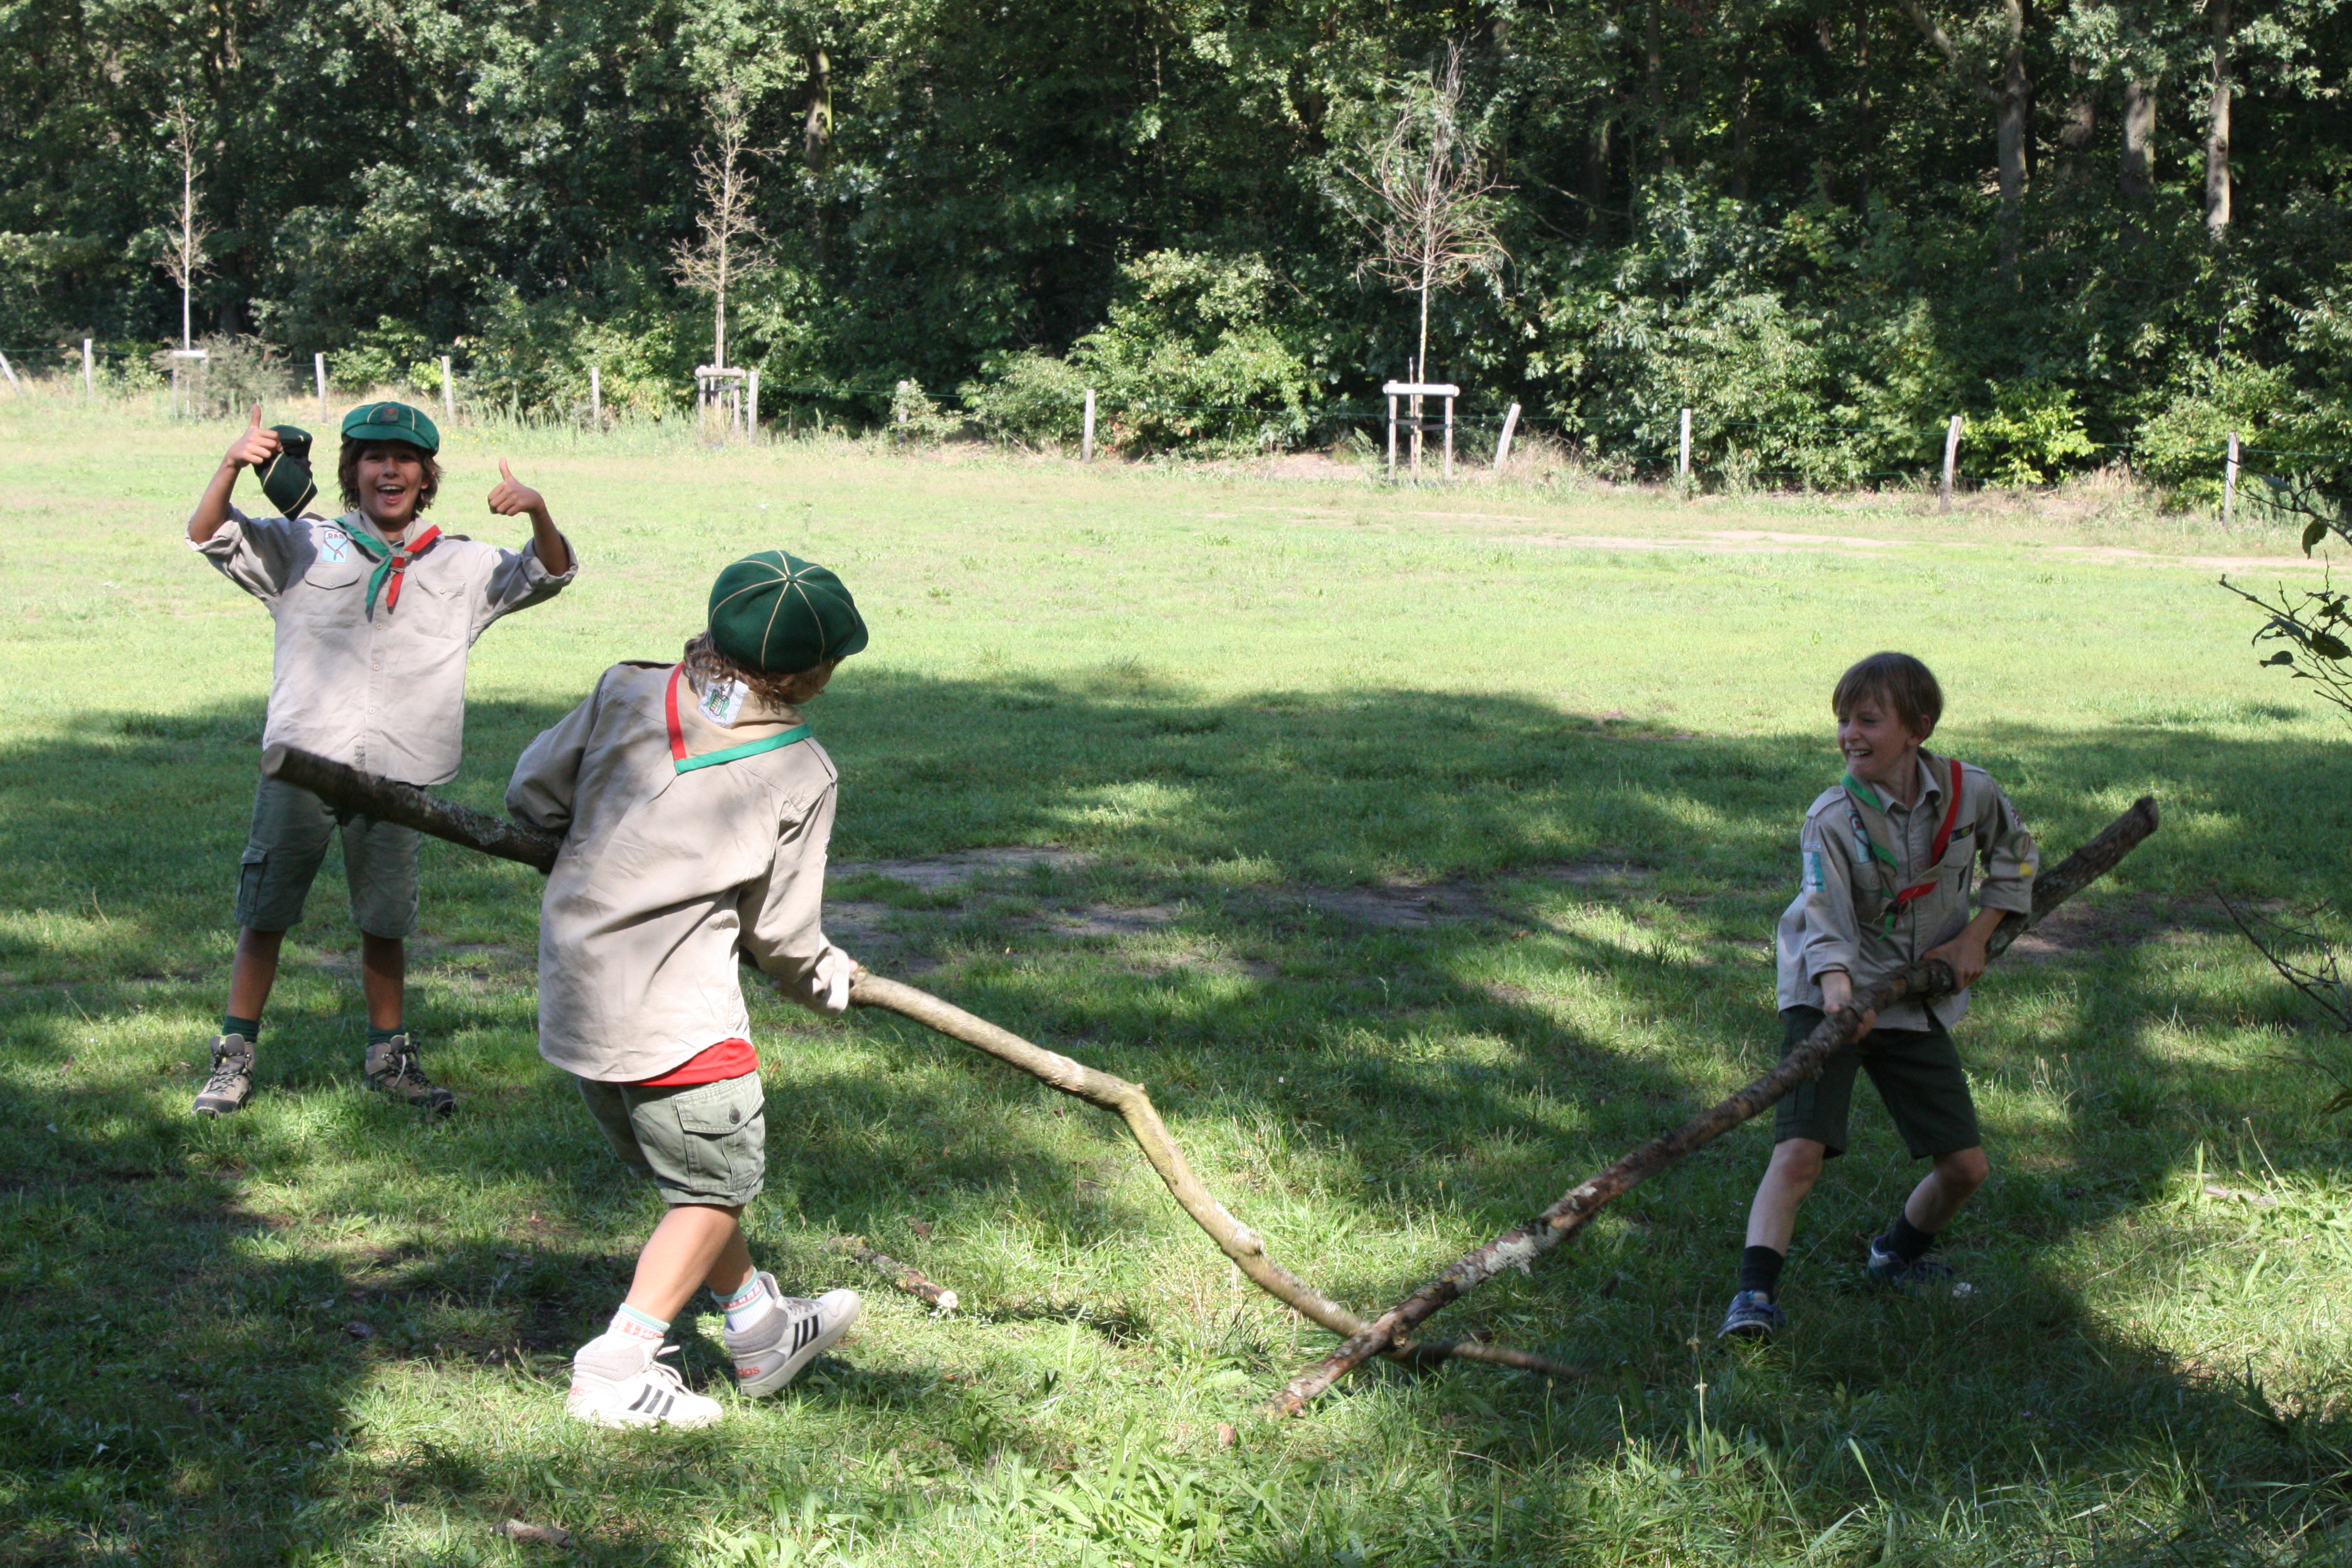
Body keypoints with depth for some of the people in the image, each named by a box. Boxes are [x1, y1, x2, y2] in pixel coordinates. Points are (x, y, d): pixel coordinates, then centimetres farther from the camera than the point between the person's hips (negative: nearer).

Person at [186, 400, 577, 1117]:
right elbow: (209, 536, -1)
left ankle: (389, 1056, 26)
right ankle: (235, 1058, 14)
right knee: (264, 916, 3)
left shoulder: (462, 565, 9)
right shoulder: (302, 545, 5)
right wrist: (232, 465, -21)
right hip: (302, 762, -1)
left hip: (396, 776, 1)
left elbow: (548, 575, 4)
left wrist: (539, 514, -18)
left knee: (386, 923, 10)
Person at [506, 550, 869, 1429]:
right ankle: (617, 1370, 4)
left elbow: (533, 792, 7)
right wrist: (833, 984, 18)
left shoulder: (628, 693, 1)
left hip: (572, 991, 7)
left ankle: (761, 1329, 38)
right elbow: (782, 935, -3)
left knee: (685, 1172, 22)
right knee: (716, 1187, 10)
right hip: (675, 1009, -7)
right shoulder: (802, 774, -7)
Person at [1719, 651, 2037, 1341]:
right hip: (1830, 995, -4)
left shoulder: (1969, 791, -6)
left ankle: (1899, 1255, 32)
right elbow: (1824, 917, -29)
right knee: (1799, 1151, -20)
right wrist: (1838, 990, -47)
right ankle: (1755, 1293, -18)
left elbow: (2014, 852, 15)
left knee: (1965, 1167, 5)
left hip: (1916, 1001, 4)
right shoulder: (1831, 818, -17)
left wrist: (1976, 935, 3)